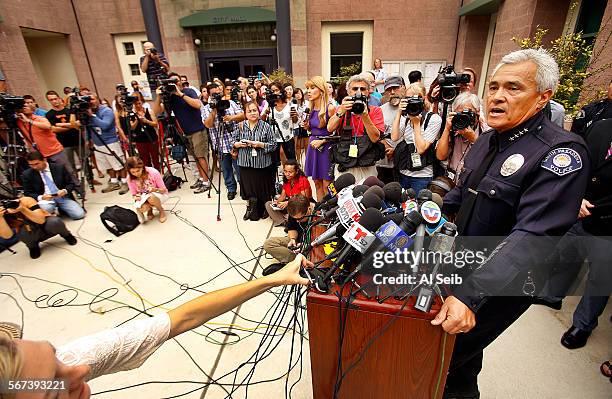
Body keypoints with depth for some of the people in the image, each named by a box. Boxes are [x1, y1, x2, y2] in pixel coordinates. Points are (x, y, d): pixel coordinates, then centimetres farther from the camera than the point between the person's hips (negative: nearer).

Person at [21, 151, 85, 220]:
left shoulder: (59, 168, 1)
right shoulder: (27, 174, 2)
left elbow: (71, 184, 6)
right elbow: (27, 193, 6)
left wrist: (65, 191, -16)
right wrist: (40, 197, -15)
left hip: (63, 197, 1)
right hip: (45, 199, -1)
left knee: (79, 214, -19)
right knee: (45, 209, -38)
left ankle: (61, 208, 11)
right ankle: (53, 210, -1)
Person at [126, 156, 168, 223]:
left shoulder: (153, 172, -24)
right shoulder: (130, 178, -14)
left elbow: (164, 190, -15)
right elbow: (134, 194, -1)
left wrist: (155, 190, -36)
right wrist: (136, 197, -24)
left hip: (160, 195, -2)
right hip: (143, 197, 2)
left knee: (150, 197, -38)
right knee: (141, 208, -32)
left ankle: (162, 211, -5)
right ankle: (150, 210, 7)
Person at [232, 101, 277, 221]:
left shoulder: (266, 127, -2)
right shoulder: (240, 126, 4)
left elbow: (273, 145, -4)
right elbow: (233, 141, 12)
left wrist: (260, 144, -16)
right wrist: (239, 144, -9)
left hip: (262, 164, -2)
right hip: (245, 163, 2)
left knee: (262, 188, 7)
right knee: (249, 188, 8)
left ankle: (264, 208, 30)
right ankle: (251, 208, 31)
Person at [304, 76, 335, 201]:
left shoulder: (330, 108, -12)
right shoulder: (311, 109, 9)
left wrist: (322, 141, -15)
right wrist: (306, 125, 2)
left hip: (326, 148, -7)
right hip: (313, 147, 7)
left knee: (326, 186, -2)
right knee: (317, 184, 12)